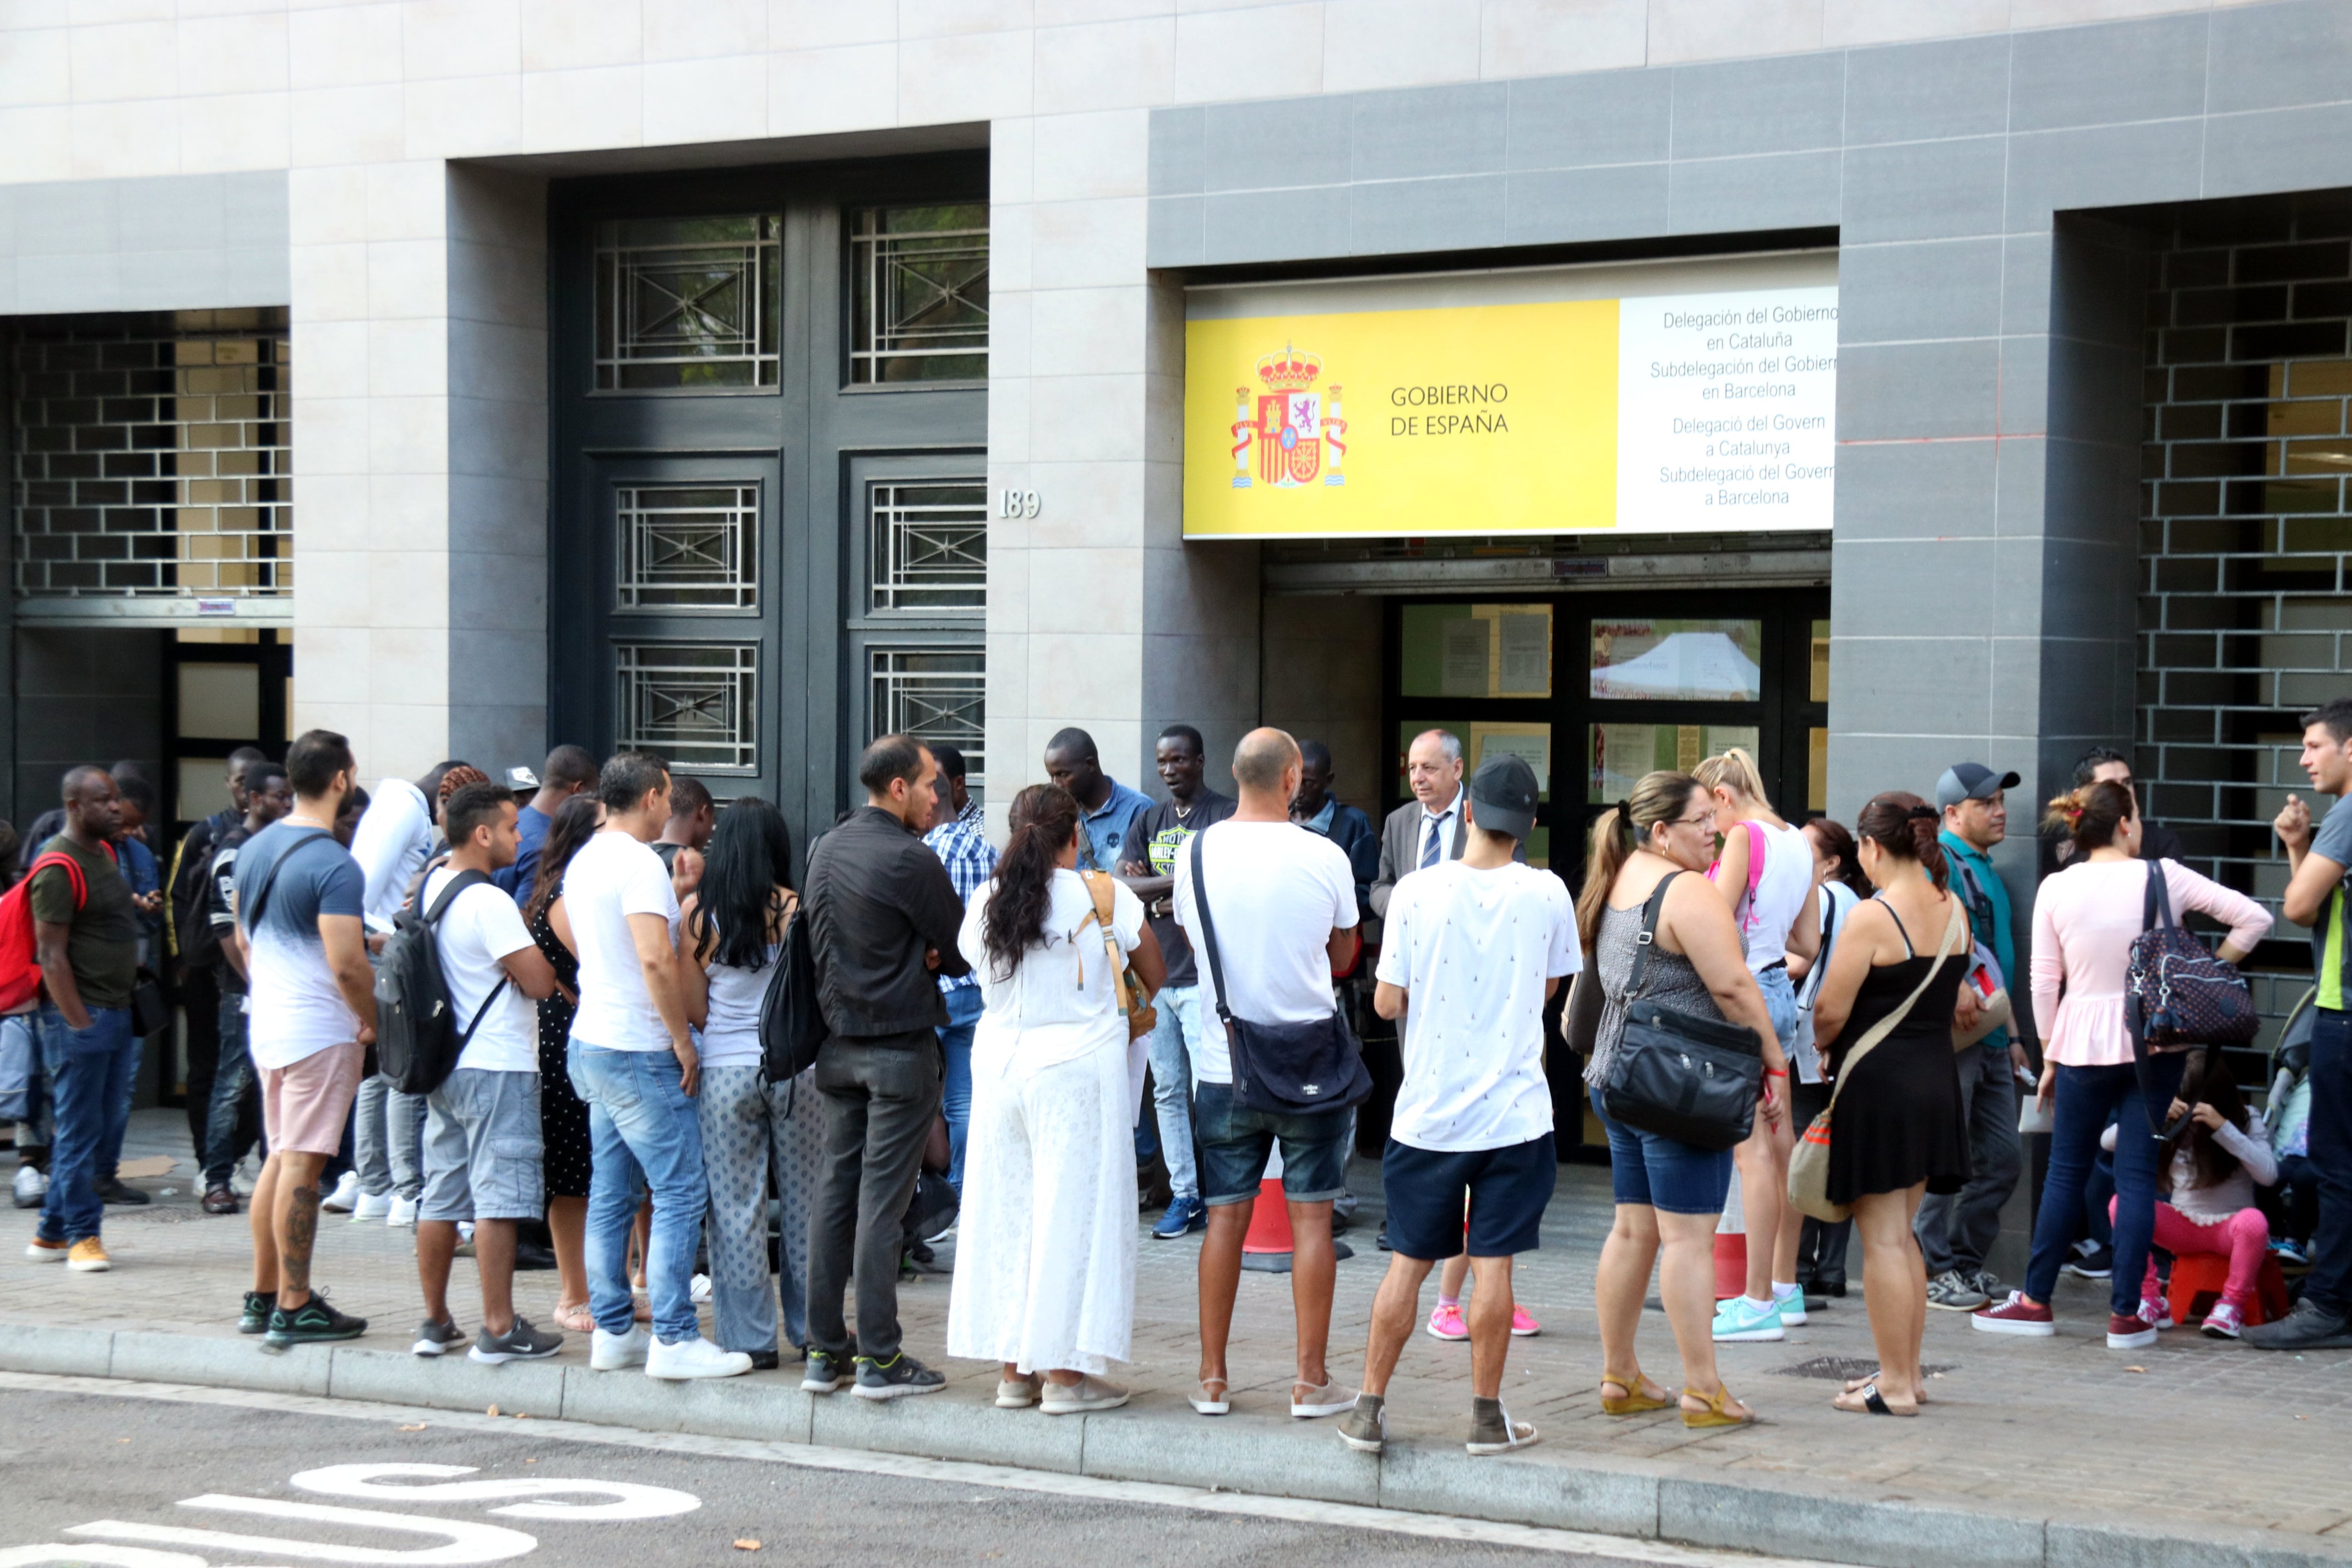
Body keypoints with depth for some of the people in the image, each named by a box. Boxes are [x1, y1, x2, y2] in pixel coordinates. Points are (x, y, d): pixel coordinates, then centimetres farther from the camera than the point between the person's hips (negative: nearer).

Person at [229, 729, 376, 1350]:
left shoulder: (254, 849, 9)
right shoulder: (334, 865, -18)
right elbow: (347, 965, -22)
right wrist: (374, 1021, -8)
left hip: (266, 1022, 9)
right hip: (321, 1031, -8)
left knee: (280, 1159, 16)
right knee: (302, 1165, -5)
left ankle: (263, 1298, 20)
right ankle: (294, 1310, -2)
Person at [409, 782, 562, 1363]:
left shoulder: (431, 885, 7)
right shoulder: (489, 902, -18)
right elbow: (541, 981, -19)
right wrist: (534, 945, 0)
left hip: (443, 1064, 9)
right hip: (496, 1068, -9)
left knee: (441, 1196, 13)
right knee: (499, 1200, -6)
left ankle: (435, 1322, 19)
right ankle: (500, 1330, -4)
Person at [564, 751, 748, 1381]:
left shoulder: (582, 862, 12)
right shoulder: (639, 863, -16)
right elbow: (656, 959, -25)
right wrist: (683, 1042, -17)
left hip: (591, 1041, 10)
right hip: (639, 1051, -10)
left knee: (611, 1193, 12)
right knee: (681, 1192, -6)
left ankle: (612, 1331, 16)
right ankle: (674, 1340, -7)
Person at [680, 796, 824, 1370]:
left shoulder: (698, 911, -3)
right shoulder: (798, 909, -7)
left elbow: (693, 1008, 1)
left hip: (724, 1070, 0)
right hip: (796, 1065, 0)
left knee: (735, 1207, 7)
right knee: (805, 1201, 11)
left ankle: (750, 1338, 9)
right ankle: (811, 1328, 20)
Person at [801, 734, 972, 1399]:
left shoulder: (825, 850, 9)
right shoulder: (909, 861, -16)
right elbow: (963, 952, -11)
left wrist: (912, 953, 2)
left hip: (838, 1042, 7)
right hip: (901, 1045, -7)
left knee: (835, 1190, 11)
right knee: (882, 1199, -4)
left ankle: (825, 1351, 14)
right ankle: (880, 1358, -1)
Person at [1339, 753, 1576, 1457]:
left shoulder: (1417, 892, -7)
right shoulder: (1546, 895, -4)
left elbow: (1387, 1002, -2)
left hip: (1428, 1111, 0)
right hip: (1515, 1112, 0)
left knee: (1408, 1263, 8)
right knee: (1493, 1265, 5)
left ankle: (1370, 1407, 12)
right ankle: (1487, 1414, 10)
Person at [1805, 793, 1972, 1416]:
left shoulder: (1873, 917, -16)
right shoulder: (1953, 912, 6)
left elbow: (1829, 1012, -15)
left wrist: (1816, 1041, 6)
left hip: (1877, 1084, -8)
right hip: (1935, 1079, 8)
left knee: (1881, 1239, -1)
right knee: (1903, 1235, 18)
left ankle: (1894, 1385, 2)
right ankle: (1908, 1370, 23)